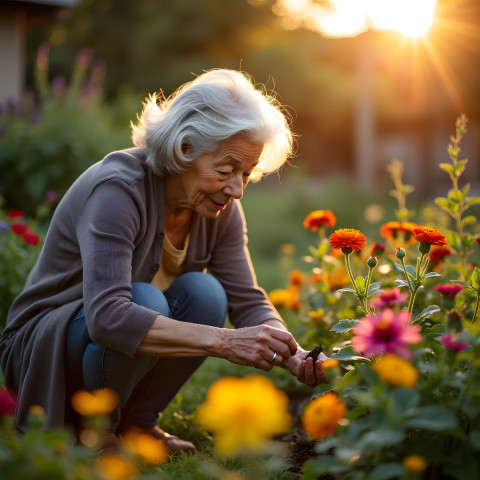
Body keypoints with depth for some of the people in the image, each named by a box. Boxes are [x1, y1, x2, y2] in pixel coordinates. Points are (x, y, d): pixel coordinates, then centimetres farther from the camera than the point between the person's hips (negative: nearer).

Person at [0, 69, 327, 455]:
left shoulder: (220, 208, -8)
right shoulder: (117, 189, -30)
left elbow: (249, 302, -8)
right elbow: (106, 315, -41)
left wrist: (292, 355, -28)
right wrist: (223, 341, -46)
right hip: (44, 348, -6)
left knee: (204, 293, -22)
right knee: (144, 301, -34)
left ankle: (137, 421, -3)